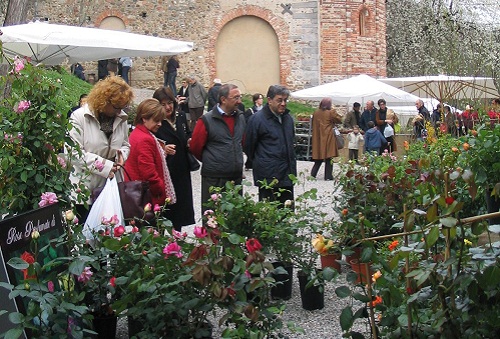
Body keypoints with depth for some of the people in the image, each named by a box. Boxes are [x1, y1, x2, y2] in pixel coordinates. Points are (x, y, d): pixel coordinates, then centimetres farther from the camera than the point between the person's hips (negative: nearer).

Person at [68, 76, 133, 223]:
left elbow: (125, 145, 21)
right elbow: (74, 153, -17)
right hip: (85, 188, -5)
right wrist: (105, 166, -20)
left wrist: (122, 156, -5)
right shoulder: (79, 117, -10)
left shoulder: (121, 118, 8)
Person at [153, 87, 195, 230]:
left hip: (181, 171, 6)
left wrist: (189, 141, 2)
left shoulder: (181, 117, 7)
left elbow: (188, 135, 23)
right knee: (165, 209, -2)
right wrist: (162, 149, -28)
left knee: (180, 208, 12)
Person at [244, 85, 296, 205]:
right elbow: (248, 146, -3)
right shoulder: (257, 119, -11)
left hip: (287, 175, 7)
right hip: (268, 176, -7)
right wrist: (258, 162, 7)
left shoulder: (287, 117, 12)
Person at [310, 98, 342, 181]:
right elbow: (339, 120, -1)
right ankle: (328, 176, 4)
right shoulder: (331, 112, -11)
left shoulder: (316, 113, 4)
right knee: (329, 158, 3)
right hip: (328, 138, -5)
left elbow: (313, 124, 14)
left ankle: (313, 174, 7)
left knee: (319, 159, 13)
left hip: (318, 138, 5)